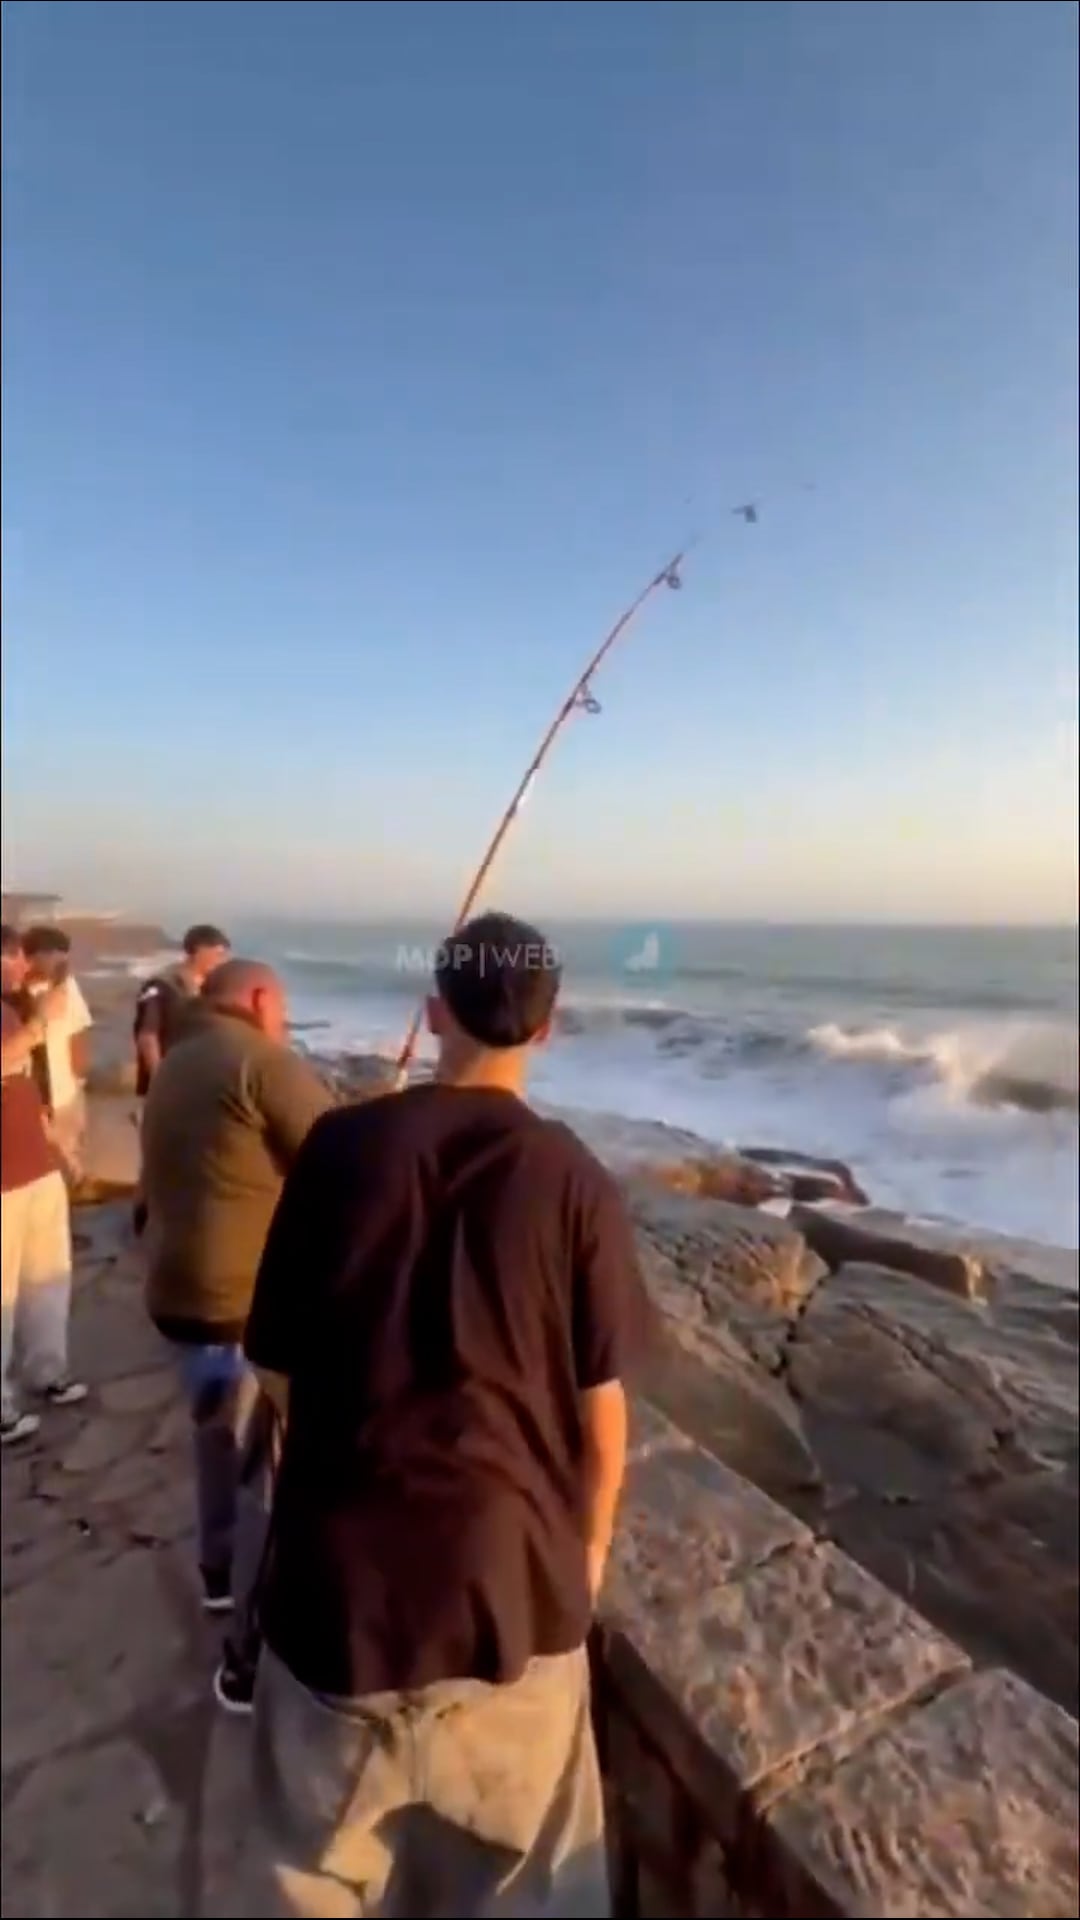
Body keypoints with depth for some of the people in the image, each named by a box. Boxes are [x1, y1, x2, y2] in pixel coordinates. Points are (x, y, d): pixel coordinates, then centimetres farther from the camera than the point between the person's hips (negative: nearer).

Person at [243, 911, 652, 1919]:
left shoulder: (340, 1144, -12)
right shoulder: (574, 1180, -14)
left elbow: (276, 1365, -4)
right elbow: (601, 1398, -6)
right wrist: (591, 1540, 12)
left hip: (342, 1549, 1)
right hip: (511, 1552, 0)